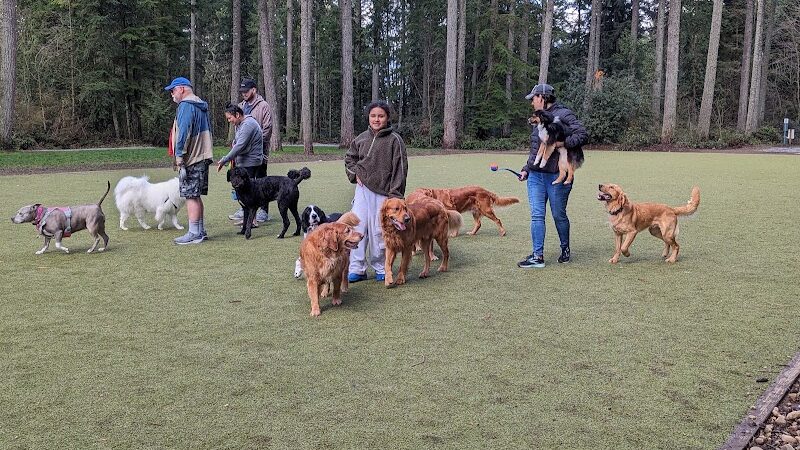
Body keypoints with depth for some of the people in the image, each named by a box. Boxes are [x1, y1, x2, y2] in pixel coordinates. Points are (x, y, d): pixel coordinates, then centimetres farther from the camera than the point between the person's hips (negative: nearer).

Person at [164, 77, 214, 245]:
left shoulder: (185, 106, -11)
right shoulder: (201, 106, 18)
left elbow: (183, 133, -18)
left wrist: (179, 157, -18)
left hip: (191, 159, -10)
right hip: (203, 156, 10)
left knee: (191, 196, -6)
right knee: (196, 196, 14)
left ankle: (194, 234, -3)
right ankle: (200, 230, 20)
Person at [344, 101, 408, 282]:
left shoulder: (394, 140, -6)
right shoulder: (362, 138, 8)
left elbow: (399, 169, -8)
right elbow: (349, 158, 25)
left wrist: (395, 196, -12)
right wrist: (355, 174, 7)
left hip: (383, 192, -4)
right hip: (363, 189, 4)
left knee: (379, 232, 1)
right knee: (357, 228, 3)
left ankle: (380, 268, 17)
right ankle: (357, 269, 11)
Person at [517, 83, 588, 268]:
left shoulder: (563, 114, -7)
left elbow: (583, 135, -14)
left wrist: (562, 144, -22)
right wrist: (526, 169, 15)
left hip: (557, 176, -6)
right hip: (535, 175, 6)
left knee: (559, 215, 7)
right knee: (537, 215, 0)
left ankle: (565, 249, 28)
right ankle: (537, 256, 3)